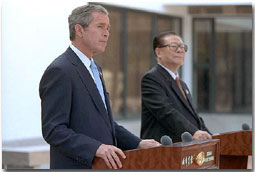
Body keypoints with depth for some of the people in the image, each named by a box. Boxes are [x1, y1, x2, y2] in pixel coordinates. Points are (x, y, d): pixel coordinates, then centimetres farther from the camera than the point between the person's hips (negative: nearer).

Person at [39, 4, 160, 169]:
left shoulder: (94, 68, 17)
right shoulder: (60, 71, -14)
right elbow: (53, 130, -20)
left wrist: (138, 143, 10)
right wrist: (96, 148, -30)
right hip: (76, 166, -9)